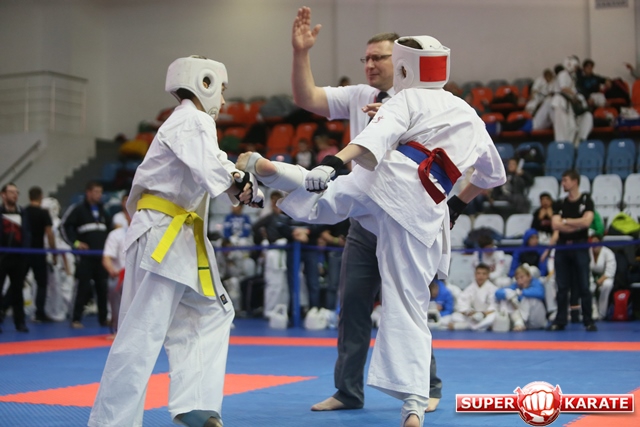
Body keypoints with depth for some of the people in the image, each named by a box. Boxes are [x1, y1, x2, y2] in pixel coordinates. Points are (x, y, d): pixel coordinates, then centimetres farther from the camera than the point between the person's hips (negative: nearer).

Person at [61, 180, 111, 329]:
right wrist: (75, 242, -11)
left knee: (102, 288, 6)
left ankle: (103, 318, 15)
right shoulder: (78, 209, -3)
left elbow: (109, 227, 26)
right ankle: (76, 319, 0)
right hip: (86, 256, -5)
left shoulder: (102, 211, 15)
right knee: (84, 288, -7)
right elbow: (66, 225, -5)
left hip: (101, 255, 5)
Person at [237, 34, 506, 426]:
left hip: (385, 185, -4)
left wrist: (335, 163, -25)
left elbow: (376, 136, -11)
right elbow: (494, 173, 41)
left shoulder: (408, 100, 11)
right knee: (408, 308, 5)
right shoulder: (471, 117, 28)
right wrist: (460, 204, 50)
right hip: (423, 216, 4)